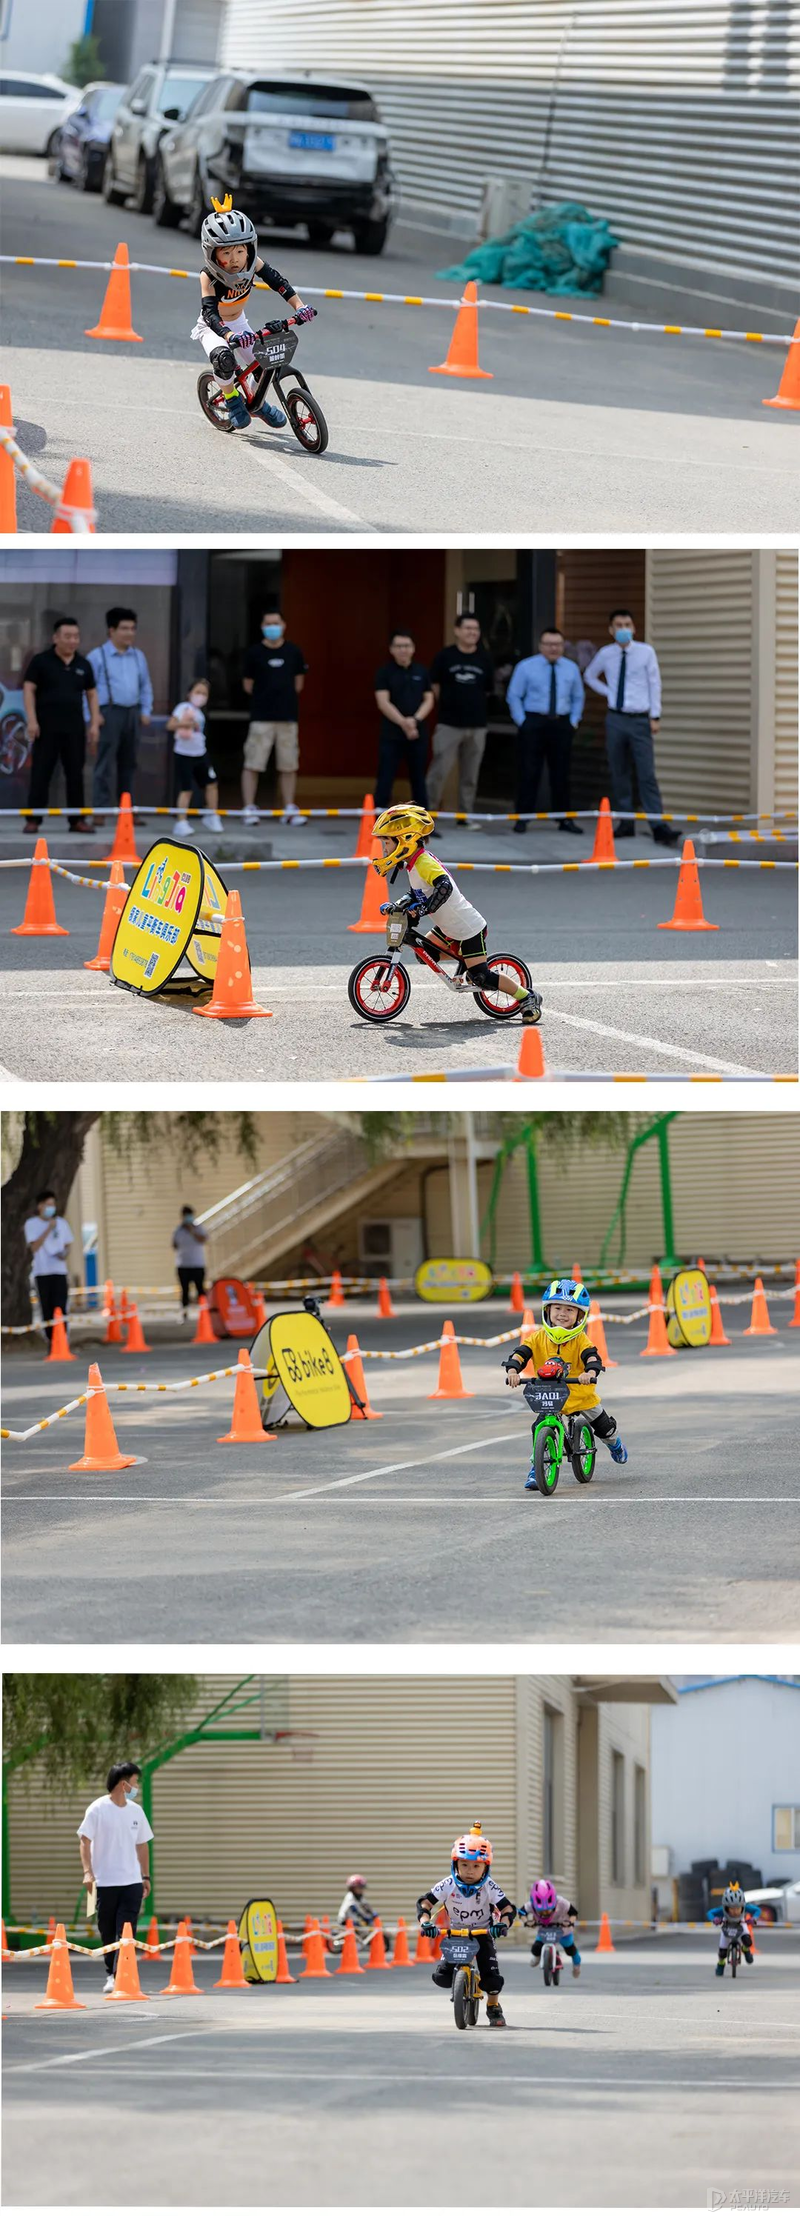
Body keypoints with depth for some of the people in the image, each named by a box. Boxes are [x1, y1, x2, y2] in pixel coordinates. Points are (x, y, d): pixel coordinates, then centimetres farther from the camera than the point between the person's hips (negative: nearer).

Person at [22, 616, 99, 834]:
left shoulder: (83, 665, 10)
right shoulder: (41, 661, -1)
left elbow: (91, 694, 15)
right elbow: (29, 690, -4)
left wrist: (94, 724, 7)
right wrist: (31, 720, -13)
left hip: (74, 727, 4)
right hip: (47, 726, -4)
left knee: (75, 774, 5)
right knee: (40, 774, -3)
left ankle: (77, 819, 12)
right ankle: (33, 819, 0)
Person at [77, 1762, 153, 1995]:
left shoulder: (135, 1811, 10)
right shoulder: (97, 1809, -5)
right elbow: (85, 1841, -8)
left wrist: (146, 1876, 17)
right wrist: (88, 1871, -19)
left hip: (132, 1882, 3)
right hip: (105, 1882, -3)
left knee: (126, 1932, -9)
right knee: (108, 1932, 5)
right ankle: (111, 1974, 20)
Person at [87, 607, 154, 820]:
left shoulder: (138, 657, 15)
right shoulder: (97, 656, -4)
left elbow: (146, 686, 23)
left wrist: (146, 711, 13)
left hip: (132, 713, 6)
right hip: (109, 714, -6)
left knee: (128, 764, 11)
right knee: (106, 764, -9)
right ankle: (101, 810, -9)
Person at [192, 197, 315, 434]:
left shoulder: (252, 263, -22)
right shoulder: (209, 276, -34)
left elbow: (278, 282, -21)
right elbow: (210, 313, -42)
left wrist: (299, 307, -37)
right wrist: (230, 335, -60)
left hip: (239, 323, 5)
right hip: (211, 327, -5)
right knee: (224, 357, -34)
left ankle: (258, 403, 27)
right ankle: (231, 399, -6)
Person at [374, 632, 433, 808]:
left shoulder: (422, 672, 8)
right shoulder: (384, 672, -2)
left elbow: (428, 700, 6)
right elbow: (383, 703, -9)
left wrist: (415, 719, -12)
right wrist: (403, 722, -21)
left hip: (418, 734, 3)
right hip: (391, 735, -3)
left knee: (418, 779, 9)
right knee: (385, 779, -5)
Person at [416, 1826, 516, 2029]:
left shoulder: (489, 1888, -19)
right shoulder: (448, 1885, -17)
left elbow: (508, 1908, -23)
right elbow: (424, 1902, -16)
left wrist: (503, 1923, -44)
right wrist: (425, 1922, -35)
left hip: (482, 1934, -1)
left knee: (493, 1980, -15)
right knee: (441, 1977, -16)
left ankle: (493, 2007, 17)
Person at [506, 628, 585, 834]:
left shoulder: (571, 668, 8)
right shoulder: (526, 667, -1)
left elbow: (578, 697, 17)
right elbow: (513, 696, 2)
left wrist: (573, 721, 6)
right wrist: (522, 721, -5)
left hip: (561, 724, 3)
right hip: (534, 723, -3)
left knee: (561, 773, 6)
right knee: (529, 771, -3)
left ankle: (565, 819, 12)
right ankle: (522, 818, 2)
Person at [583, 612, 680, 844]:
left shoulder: (646, 652, -4)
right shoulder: (605, 655, 3)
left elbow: (654, 684, 0)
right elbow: (589, 676, 21)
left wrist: (655, 716, -4)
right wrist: (607, 692, 6)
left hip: (640, 720, -3)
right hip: (616, 718, 3)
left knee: (647, 775, -9)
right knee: (619, 774, 7)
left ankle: (659, 826, -13)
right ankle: (626, 823, 15)